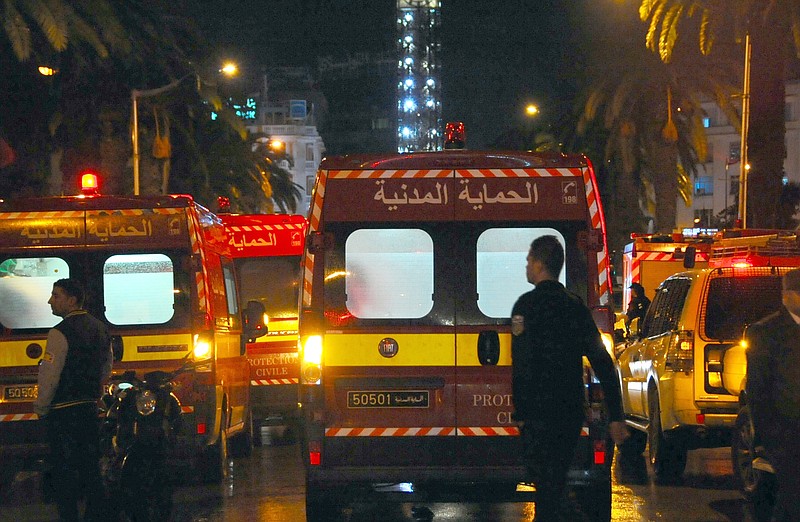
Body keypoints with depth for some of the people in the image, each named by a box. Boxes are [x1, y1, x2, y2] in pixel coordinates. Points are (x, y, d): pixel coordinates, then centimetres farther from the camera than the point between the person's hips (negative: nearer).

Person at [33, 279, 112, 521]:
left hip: (64, 412, -8)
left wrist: (41, 408, -6)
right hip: (90, 408, 8)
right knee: (90, 466, 14)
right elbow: (106, 370, 18)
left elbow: (49, 376, -17)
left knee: (63, 471, -3)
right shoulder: (100, 328, 10)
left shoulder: (60, 333, -16)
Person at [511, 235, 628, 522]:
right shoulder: (576, 306, 11)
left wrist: (520, 413, -12)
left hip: (539, 413, -6)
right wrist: (616, 416, 11)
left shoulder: (528, 305, -8)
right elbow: (603, 363, 10)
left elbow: (522, 364, -16)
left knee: (545, 484, -5)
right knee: (555, 484, 18)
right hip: (572, 413, 6)